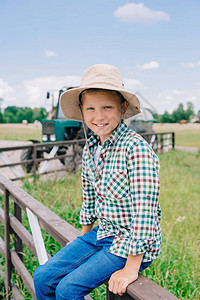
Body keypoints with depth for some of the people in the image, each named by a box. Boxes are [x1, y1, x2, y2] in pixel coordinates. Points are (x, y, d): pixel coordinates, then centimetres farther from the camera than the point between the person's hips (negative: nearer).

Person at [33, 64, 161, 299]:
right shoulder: (89, 148, 1)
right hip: (101, 234, 7)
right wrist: (83, 240, 19)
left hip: (131, 244, -7)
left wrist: (131, 268, -21)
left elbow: (144, 211, -25)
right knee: (43, 278, 3)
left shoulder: (136, 148, -23)